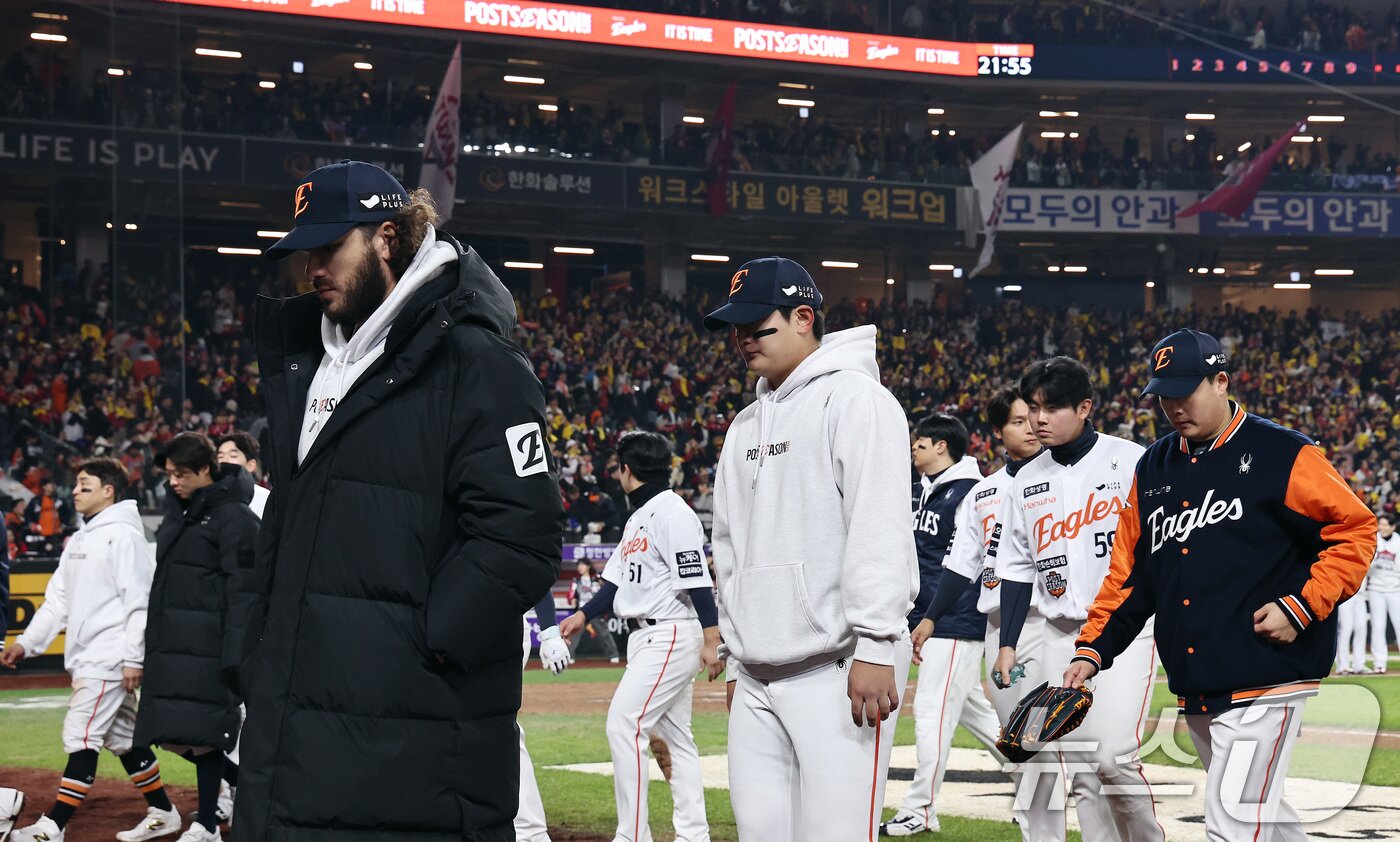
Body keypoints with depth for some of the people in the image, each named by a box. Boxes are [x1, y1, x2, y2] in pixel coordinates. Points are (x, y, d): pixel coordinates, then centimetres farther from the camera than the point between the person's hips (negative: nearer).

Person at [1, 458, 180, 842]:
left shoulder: (123, 534, -11)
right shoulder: (80, 539, 17)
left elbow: (139, 600, -16)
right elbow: (59, 598, 19)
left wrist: (133, 658, -19)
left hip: (109, 656, -9)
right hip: (86, 657, 9)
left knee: (81, 737, -10)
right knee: (122, 737, 12)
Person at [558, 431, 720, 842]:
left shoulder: (671, 512, -13)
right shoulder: (637, 517, 18)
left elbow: (697, 580, -18)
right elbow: (619, 579, 22)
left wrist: (711, 640, -23)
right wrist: (583, 615, 12)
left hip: (671, 635, -10)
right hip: (646, 638, 10)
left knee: (624, 725, -14)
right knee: (674, 737, 10)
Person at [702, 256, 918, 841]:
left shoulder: (853, 398, -5)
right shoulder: (746, 426, 21)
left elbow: (878, 529, -15)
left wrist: (874, 646, -22)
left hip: (838, 667, -8)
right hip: (758, 681, 8)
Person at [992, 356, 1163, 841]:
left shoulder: (1131, 462, -5)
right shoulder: (1027, 481, 10)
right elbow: (1017, 568, 14)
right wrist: (1007, 645, 9)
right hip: (1062, 635, 5)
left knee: (1114, 756, -16)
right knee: (1079, 765, 2)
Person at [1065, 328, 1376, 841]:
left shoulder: (1284, 456, -4)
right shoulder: (1153, 469, 14)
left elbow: (1356, 530, -4)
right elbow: (1128, 571, 16)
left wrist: (1302, 606, -14)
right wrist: (1094, 649, 5)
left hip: (1263, 682, -7)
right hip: (1195, 691, 7)